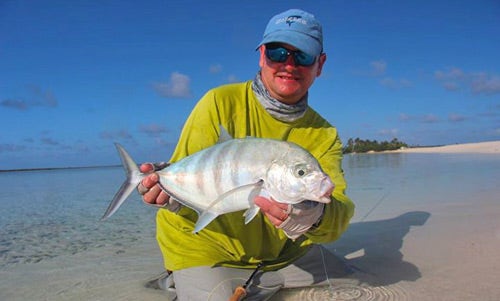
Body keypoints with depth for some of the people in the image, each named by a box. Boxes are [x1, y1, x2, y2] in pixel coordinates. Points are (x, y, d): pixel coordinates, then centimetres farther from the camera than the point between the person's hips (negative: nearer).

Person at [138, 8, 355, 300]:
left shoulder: (325, 135, -5)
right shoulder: (221, 103, -14)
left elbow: (341, 212, -17)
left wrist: (314, 219, -41)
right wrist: (175, 194, -38)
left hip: (286, 254, 4)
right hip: (208, 250, -3)